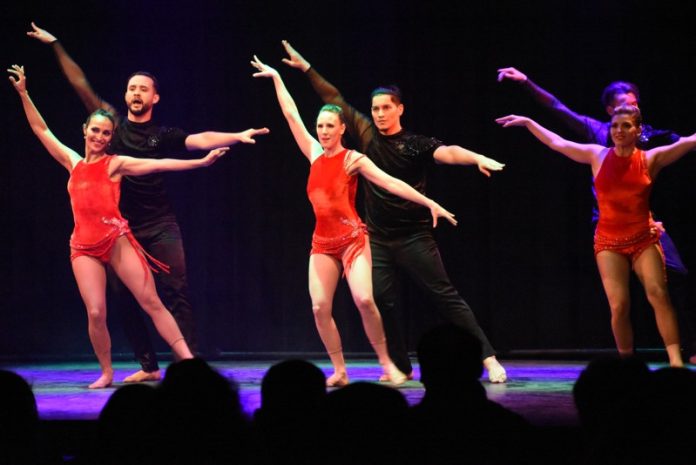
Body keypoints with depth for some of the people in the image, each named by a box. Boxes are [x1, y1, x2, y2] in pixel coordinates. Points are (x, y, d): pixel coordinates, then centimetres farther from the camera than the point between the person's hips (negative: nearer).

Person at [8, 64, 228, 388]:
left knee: (152, 303, -6)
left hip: (117, 239, -3)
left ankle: (189, 361, -8)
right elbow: (41, 130, 21)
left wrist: (200, 162, -11)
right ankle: (106, 373, 6)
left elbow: (159, 164, -2)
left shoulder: (115, 164, 5)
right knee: (95, 312, -9)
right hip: (84, 246, 3)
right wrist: (23, 94, 20)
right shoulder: (73, 163, 15)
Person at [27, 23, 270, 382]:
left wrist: (237, 136, -28)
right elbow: (80, 84, 6)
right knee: (126, 299, 5)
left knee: (175, 293, -9)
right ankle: (148, 366, 15)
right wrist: (55, 45, 4)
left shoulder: (164, 136, 2)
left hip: (160, 226, -2)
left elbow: (202, 140, -12)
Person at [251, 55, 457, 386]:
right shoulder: (314, 154, 9)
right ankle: (339, 371, 1)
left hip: (352, 238, -4)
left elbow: (390, 183, -9)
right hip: (322, 241, 4)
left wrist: (429, 203, -18)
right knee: (319, 307, -9)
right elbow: (291, 115, 15)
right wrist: (275, 77, 20)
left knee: (364, 300, -20)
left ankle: (386, 363, -6)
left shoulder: (353, 159, -2)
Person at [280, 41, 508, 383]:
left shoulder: (416, 145, -6)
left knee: (445, 297, -6)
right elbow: (335, 100, 12)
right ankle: (401, 368, 10)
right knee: (382, 303, -1)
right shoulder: (367, 135, 6)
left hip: (414, 237, -4)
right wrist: (306, 68, 15)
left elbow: (448, 153, -24)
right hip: (378, 238, 4)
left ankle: (488, 358, -5)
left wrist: (477, 158, -44)